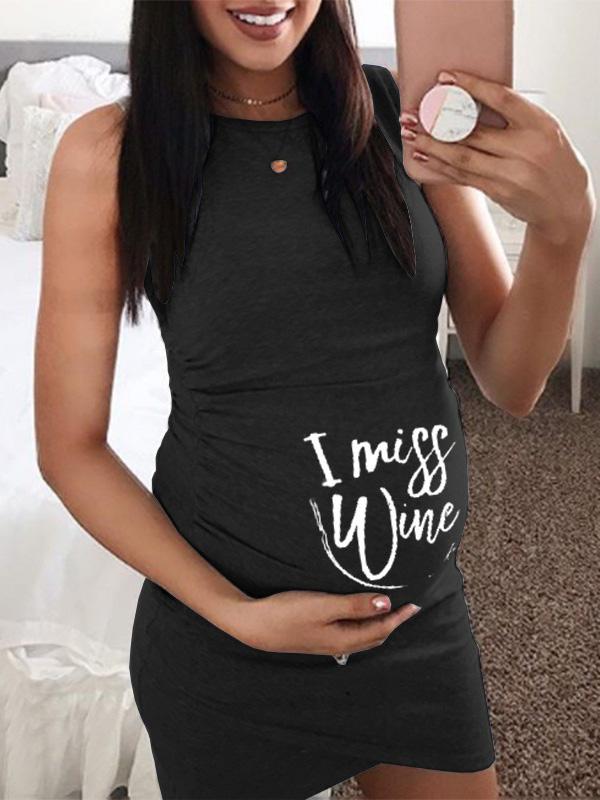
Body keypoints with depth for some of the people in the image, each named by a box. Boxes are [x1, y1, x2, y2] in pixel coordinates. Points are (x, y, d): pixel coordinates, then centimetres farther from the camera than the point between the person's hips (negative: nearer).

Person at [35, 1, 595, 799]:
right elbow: (70, 446, -8)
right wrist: (237, 614, -15)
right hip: (223, 636, -2)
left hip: (426, 609, 3)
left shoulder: (406, 113, -5)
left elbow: (512, 385, -4)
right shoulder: (110, 150, -12)